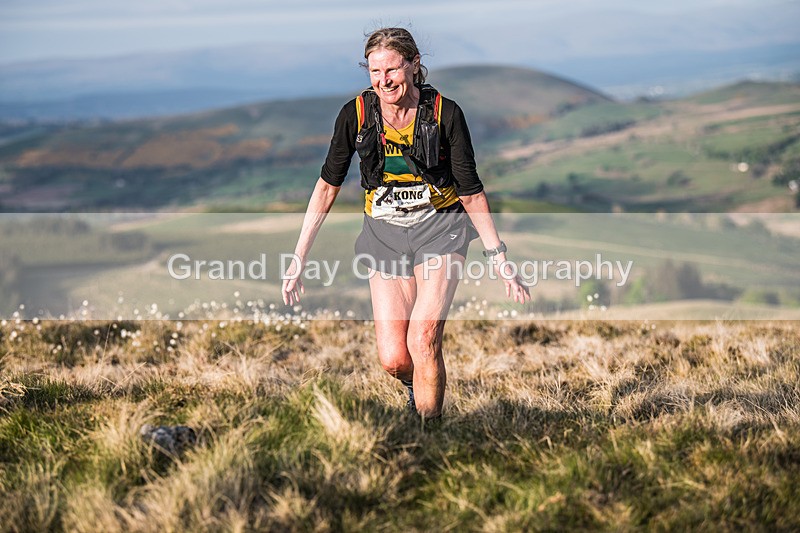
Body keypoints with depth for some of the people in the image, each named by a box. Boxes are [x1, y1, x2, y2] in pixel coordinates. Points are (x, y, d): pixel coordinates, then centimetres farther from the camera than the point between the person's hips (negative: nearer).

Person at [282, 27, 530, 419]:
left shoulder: (445, 113, -13)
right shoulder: (356, 114, -10)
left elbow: (471, 192, -5)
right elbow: (328, 185, 0)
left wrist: (499, 259, -7)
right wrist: (299, 258, -2)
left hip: (440, 227, -2)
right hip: (385, 232, 2)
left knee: (423, 341, -21)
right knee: (393, 359, -6)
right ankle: (418, 387, 30)